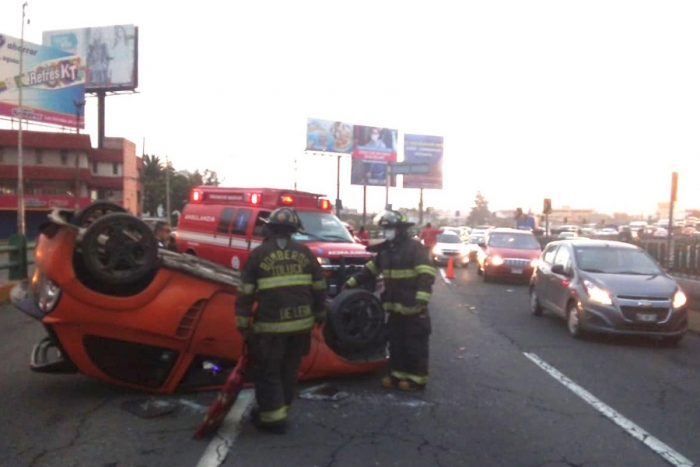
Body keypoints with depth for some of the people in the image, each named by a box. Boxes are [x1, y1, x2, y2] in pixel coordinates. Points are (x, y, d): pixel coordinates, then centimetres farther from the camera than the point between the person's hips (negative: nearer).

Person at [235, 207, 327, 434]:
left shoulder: (259, 254, -3)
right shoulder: (304, 252, 5)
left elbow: (246, 292, -4)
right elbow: (319, 287, 8)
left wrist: (243, 322, 4)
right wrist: (320, 314, 19)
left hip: (271, 325, -4)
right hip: (301, 322, 4)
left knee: (267, 372, 10)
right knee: (288, 371, 18)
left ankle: (273, 417, 11)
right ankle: (279, 411, 31)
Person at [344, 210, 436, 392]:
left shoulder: (415, 248, -12)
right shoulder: (385, 250, 12)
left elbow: (426, 276, -19)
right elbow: (370, 270, 21)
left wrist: (421, 299, -29)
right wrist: (351, 283, 18)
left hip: (413, 307, -7)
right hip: (395, 306, 8)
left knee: (415, 344, 1)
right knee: (396, 342, 14)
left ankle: (417, 378, 10)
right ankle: (397, 374, 25)